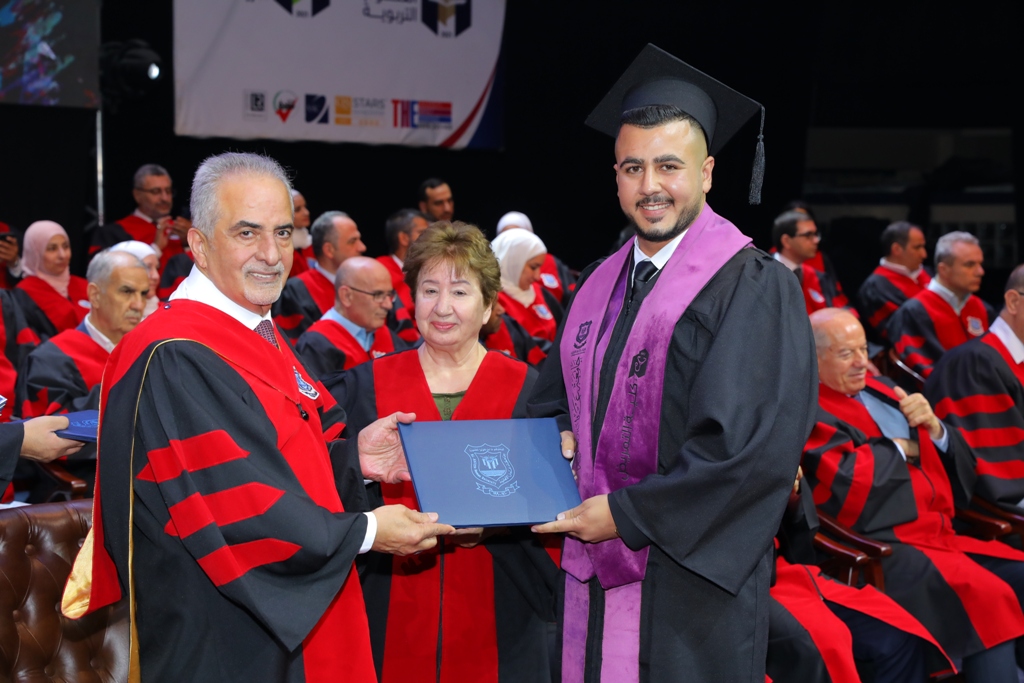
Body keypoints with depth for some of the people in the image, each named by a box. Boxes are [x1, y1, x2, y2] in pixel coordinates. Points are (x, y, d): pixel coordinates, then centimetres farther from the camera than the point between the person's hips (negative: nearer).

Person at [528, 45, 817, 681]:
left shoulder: (754, 287, -11)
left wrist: (628, 515, -16)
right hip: (597, 574, 6)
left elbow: (754, 445, -18)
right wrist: (559, 441, -3)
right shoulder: (600, 284, 11)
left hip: (692, 577, -6)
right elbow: (553, 396, 20)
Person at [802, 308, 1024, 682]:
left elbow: (963, 473, 21)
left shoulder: (883, 393, 20)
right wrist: (899, 450, -2)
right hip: (884, 547, -8)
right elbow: (847, 486, -20)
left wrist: (934, 430, -1)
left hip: (941, 535, 8)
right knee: (989, 598, -28)